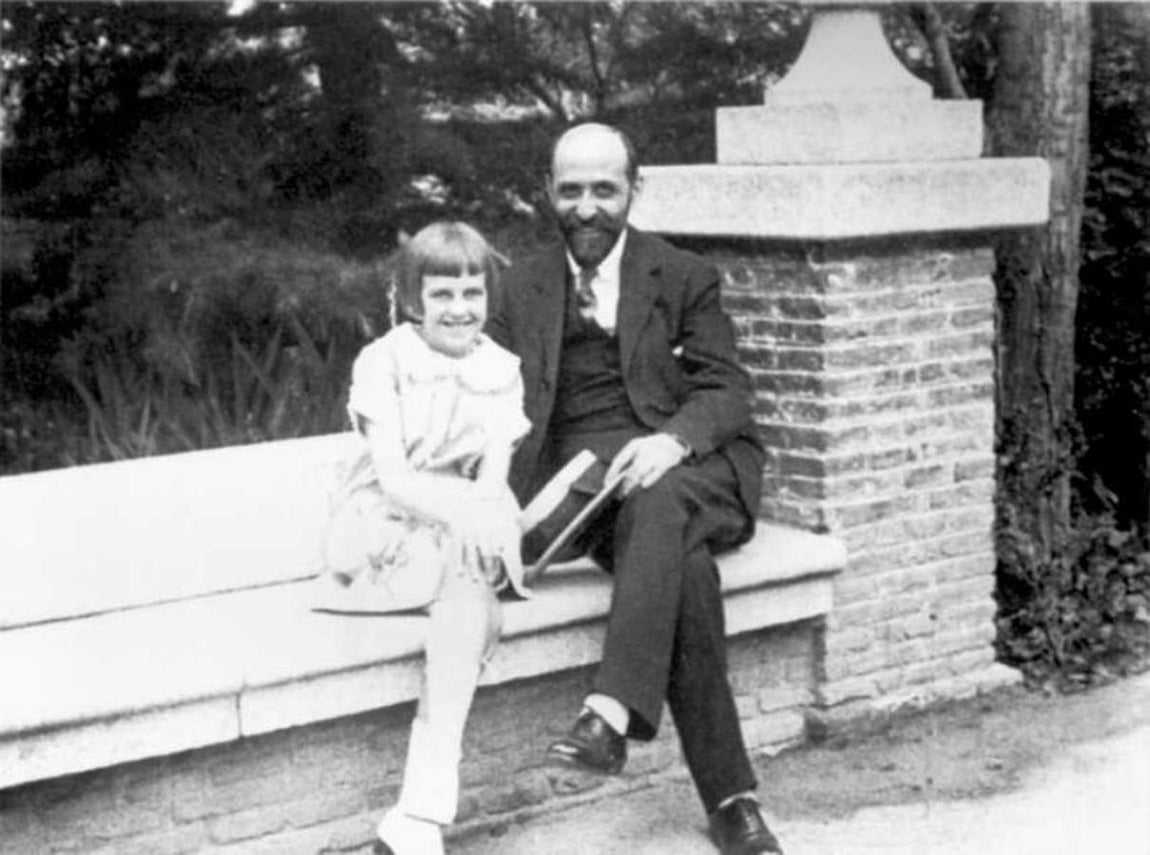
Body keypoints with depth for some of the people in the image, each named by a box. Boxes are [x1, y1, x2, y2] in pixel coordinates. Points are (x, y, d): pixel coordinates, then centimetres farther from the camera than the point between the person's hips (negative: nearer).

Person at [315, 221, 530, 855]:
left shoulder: (501, 372, 8)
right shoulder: (383, 363, -2)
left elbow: (494, 479, -3)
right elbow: (393, 477, -13)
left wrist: (485, 517, -27)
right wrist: (458, 509, -31)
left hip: (467, 534, 3)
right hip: (388, 525, -2)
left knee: (476, 579, -34)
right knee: (476, 587, -35)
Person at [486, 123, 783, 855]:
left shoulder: (684, 276, 14)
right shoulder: (524, 287, 21)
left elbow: (727, 390, 3)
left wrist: (672, 441, -20)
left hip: (682, 464, 0)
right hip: (576, 470, 1)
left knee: (656, 506, -39)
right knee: (683, 561, -32)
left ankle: (612, 713, -50)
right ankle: (731, 796, -33)